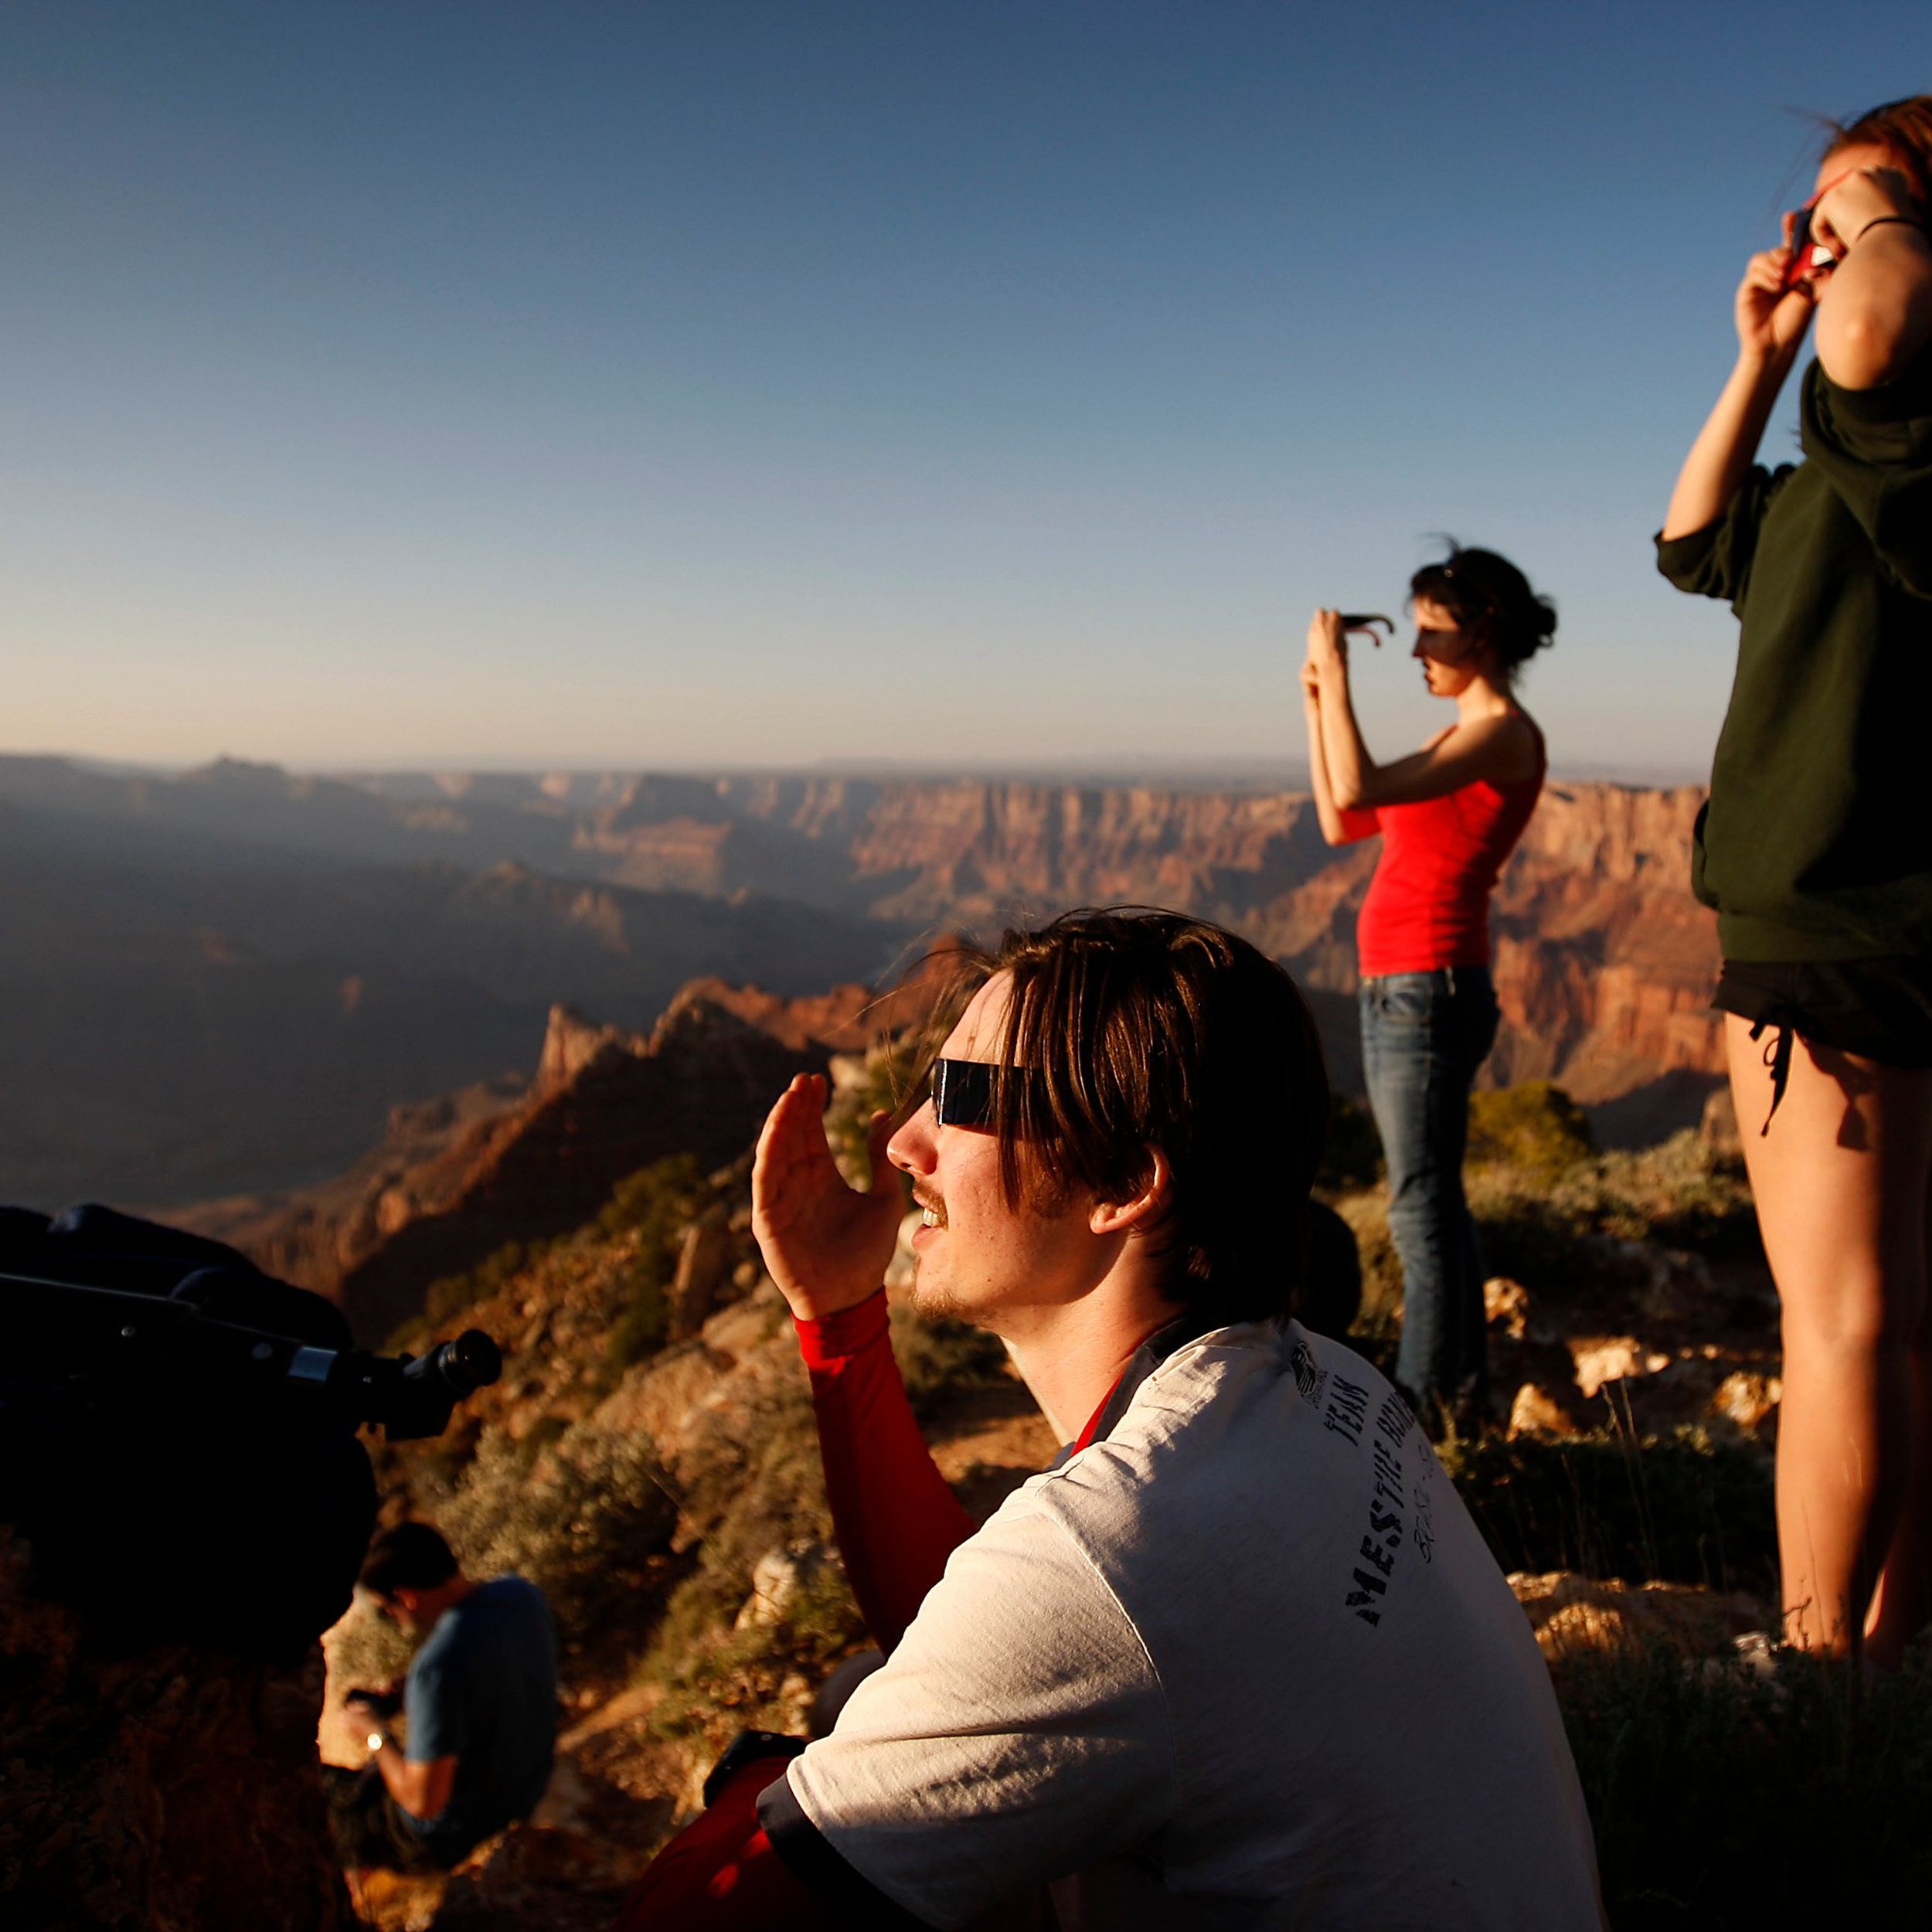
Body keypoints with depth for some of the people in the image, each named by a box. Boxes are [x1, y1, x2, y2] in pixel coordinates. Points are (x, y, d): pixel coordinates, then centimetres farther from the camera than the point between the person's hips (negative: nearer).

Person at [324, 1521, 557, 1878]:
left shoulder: (439, 1667, -37)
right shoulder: (523, 1594, -13)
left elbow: (423, 1801, -30)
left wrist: (376, 1734, -14)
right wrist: (401, 1695, 4)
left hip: (455, 1831, -7)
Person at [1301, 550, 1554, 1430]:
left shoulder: (1504, 732, -11)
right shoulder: (1466, 737, 18)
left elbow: (1357, 789, -24)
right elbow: (1340, 824, 18)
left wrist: (1335, 671, -14)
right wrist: (1317, 700, 15)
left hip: (1429, 988, -10)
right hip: (1396, 990, 10)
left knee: (1422, 1205, -3)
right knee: (1430, 1201, 15)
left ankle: (1427, 1398, 7)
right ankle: (1458, 1386, 26)